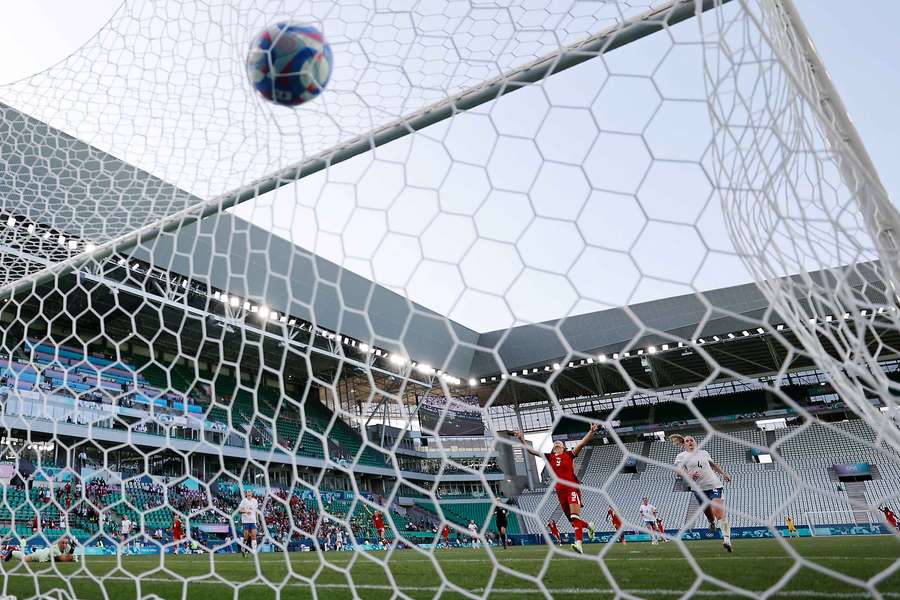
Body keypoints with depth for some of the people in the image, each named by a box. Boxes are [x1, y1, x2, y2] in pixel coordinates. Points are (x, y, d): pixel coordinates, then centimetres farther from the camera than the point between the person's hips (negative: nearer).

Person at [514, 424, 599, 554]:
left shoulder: (570, 454, 2)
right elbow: (532, 450, 7)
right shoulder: (549, 457, 11)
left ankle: (578, 544, -22)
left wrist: (591, 431, -22)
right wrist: (522, 440, -2)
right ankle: (588, 525, 39)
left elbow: (582, 443, -10)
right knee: (572, 519, 12)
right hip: (560, 491, 5)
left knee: (575, 516, -17)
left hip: (572, 488, -4)